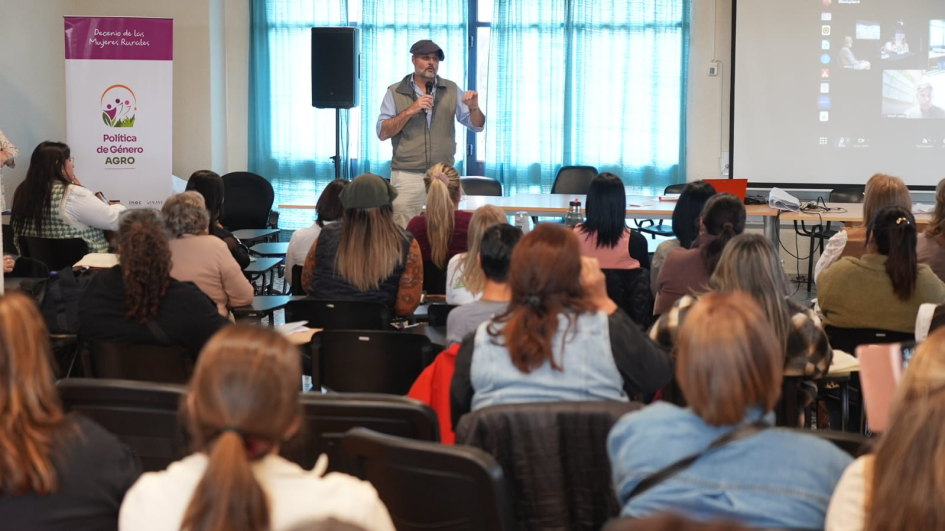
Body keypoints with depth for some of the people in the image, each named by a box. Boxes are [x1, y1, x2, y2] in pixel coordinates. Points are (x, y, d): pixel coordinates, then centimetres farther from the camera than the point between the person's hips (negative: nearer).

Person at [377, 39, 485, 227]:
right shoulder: (395, 92, 5)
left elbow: (477, 125, 10)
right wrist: (410, 111, -13)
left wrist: (474, 108, -11)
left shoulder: (451, 90, 10)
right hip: (407, 176, -2)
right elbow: (382, 132, -3)